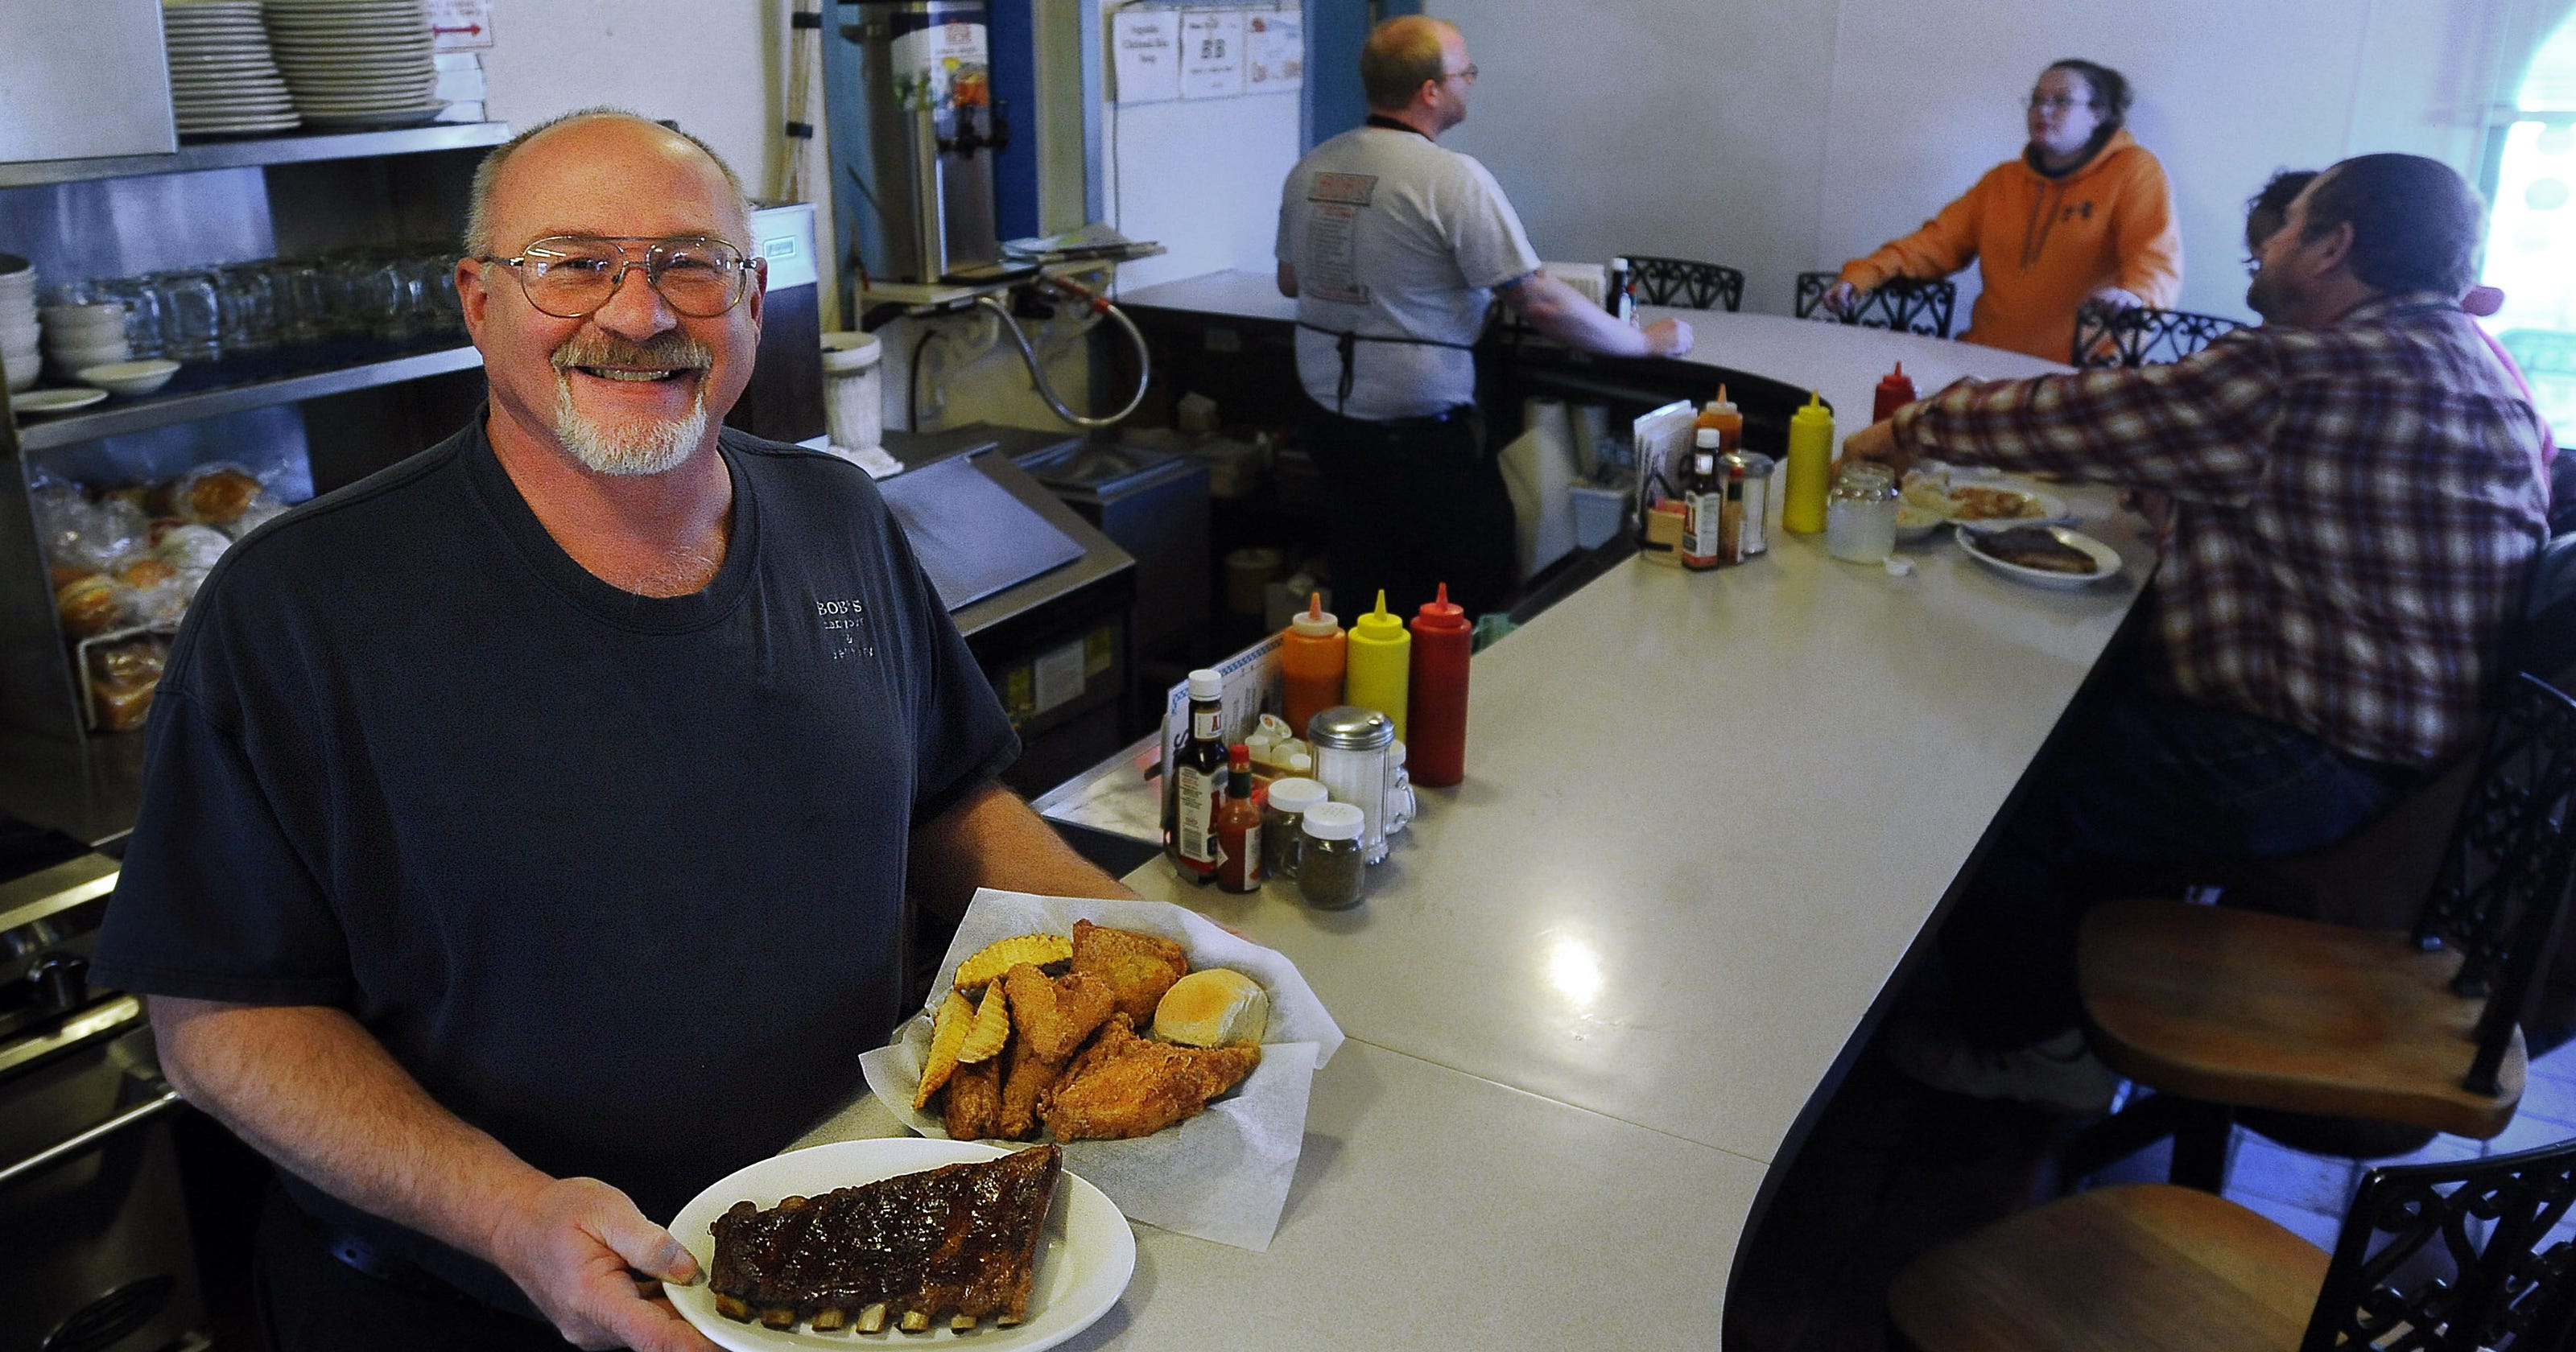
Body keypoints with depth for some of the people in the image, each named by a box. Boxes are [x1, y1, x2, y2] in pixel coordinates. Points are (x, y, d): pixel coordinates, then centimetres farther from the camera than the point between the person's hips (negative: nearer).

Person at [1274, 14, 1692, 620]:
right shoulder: (1453, 178, -16)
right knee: (1478, 618, 7)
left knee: (1367, 609, 18)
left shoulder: (1310, 169, 3)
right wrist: (1648, 341, -3)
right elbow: (1540, 303, -16)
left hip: (1333, 427, 7)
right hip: (1422, 436, -7)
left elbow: (1290, 281, 18)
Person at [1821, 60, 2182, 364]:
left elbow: (2158, 258, -12)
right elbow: (1938, 243, 14)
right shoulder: (2003, 180, 20)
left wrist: (2132, 295, -37)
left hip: (2073, 374, -5)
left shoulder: (2134, 172, 2)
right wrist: (1861, 277, -3)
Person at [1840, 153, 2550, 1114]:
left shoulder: (2306, 376, -23)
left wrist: (1916, 427, -1)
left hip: (2307, 767, -11)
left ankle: (2028, 1047, 18)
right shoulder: (2468, 359, 9)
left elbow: (2068, 419, -17)